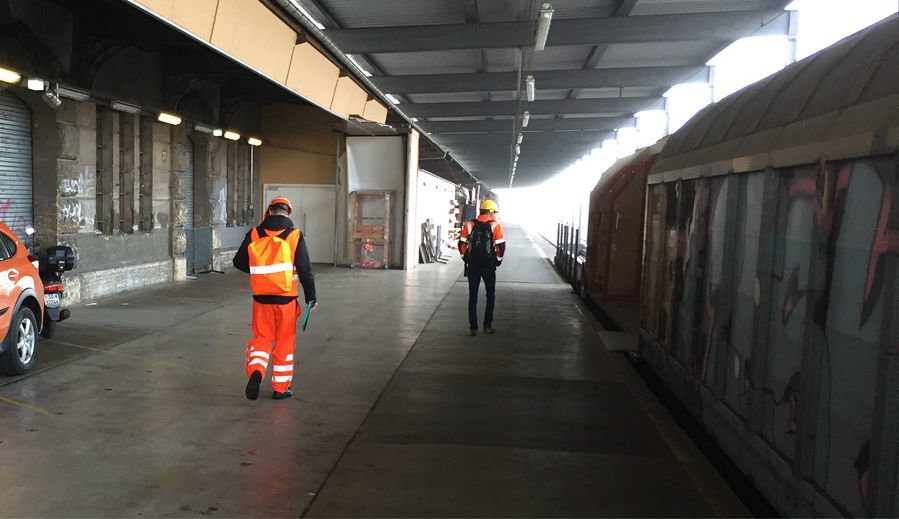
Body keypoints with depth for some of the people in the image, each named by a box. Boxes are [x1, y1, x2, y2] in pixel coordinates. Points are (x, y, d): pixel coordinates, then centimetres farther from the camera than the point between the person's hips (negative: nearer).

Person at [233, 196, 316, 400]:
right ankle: (280, 387, 18)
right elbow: (305, 269, -7)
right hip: (286, 298, -2)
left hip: (261, 297, 2)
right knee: (284, 341, 10)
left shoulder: (254, 234, 1)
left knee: (261, 338, 15)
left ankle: (256, 371, -10)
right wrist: (311, 296, 3)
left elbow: (239, 262, 9)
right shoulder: (294, 235, -6)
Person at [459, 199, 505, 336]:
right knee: (490, 296, 14)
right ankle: (487, 325, 16)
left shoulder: (469, 225, 1)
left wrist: (466, 258, 13)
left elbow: (462, 244, 1)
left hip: (472, 266, 2)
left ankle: (473, 327, 7)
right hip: (489, 266, -2)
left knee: (472, 296, 8)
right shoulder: (495, 226, -6)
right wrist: (498, 260, 6)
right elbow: (501, 246, -8)